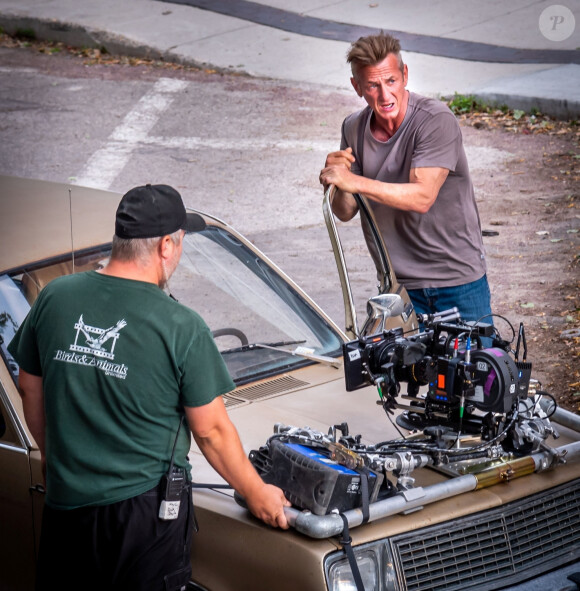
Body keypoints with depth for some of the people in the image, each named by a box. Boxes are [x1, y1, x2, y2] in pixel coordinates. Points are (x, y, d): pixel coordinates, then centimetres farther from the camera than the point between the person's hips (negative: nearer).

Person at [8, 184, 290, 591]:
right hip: (146, 509, -4)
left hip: (64, 500, 4)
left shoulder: (54, 298, -2)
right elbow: (211, 430, -8)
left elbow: (31, 389, 11)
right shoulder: (182, 328, -14)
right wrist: (257, 494, 6)